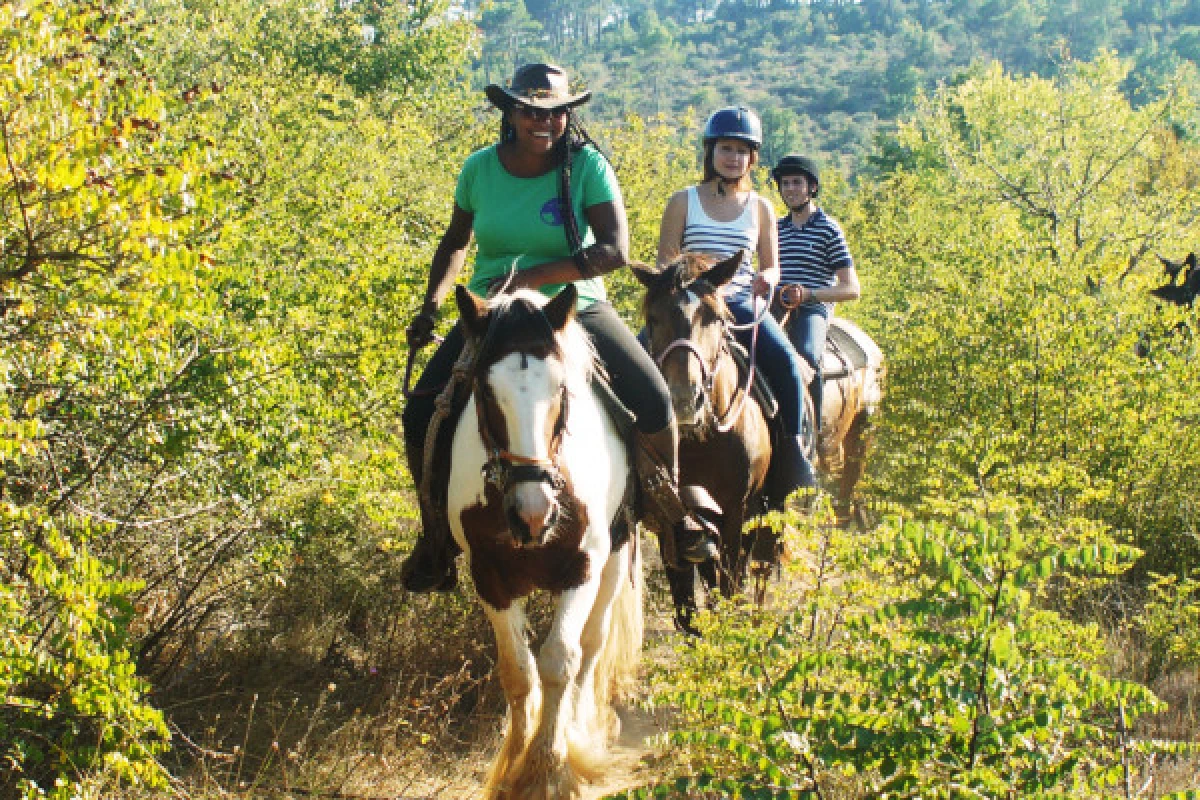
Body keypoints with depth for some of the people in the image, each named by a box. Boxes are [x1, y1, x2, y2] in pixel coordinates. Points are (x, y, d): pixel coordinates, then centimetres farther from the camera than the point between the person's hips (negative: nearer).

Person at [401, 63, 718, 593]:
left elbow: (616, 251, -20)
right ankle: (436, 540, 9)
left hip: (576, 309, -2)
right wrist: (432, 303, 1)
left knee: (653, 401, -20)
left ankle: (674, 515, 9)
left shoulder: (588, 166, -10)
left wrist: (533, 276, -28)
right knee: (421, 414, -14)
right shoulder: (480, 169, -1)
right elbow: (456, 243, 16)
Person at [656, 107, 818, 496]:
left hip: (743, 301, 1)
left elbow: (772, 266, 15)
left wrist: (767, 278, -10)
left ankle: (794, 450, -16)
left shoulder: (761, 208, 13)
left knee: (784, 359, -26)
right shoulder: (684, 202, 8)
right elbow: (665, 263, 4)